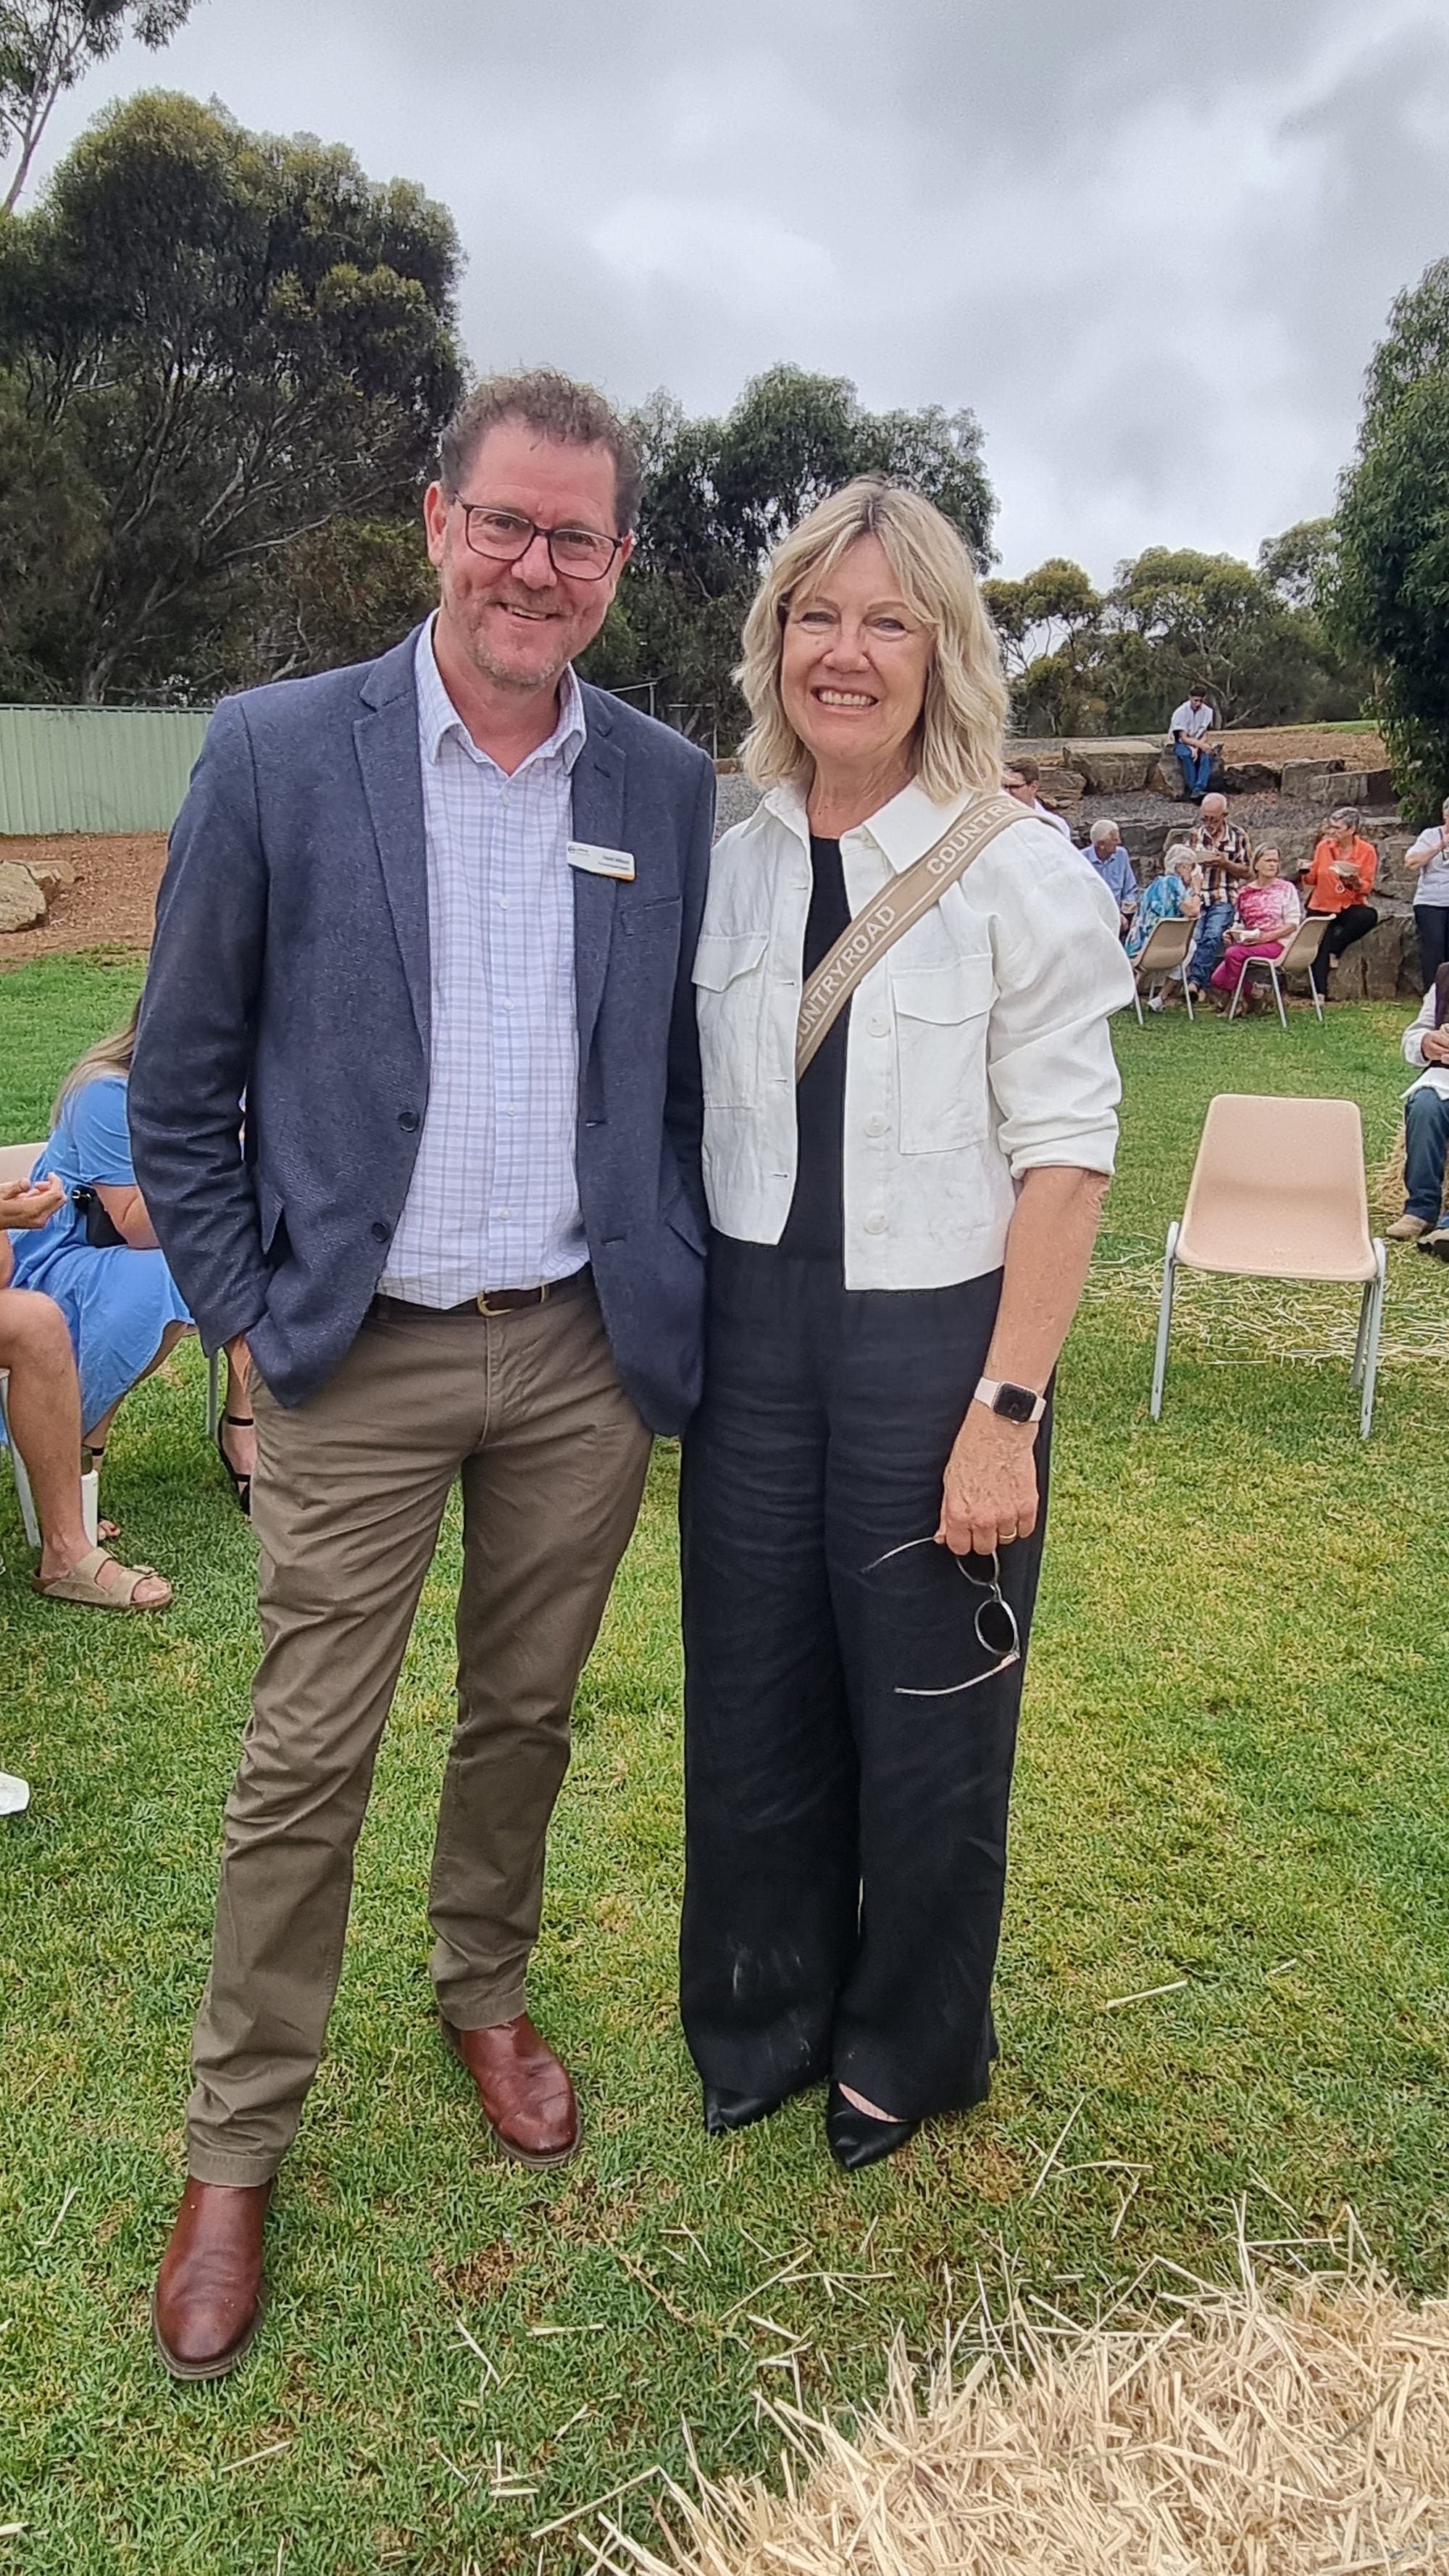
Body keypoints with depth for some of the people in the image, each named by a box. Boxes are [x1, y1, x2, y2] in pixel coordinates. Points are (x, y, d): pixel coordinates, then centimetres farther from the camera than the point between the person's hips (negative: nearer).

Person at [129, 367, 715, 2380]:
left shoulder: (672, 789, 3)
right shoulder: (275, 753, -5)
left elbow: (692, 1071, 9)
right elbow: (181, 1077, 0)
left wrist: (681, 1307, 6)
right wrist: (248, 1309, -3)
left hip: (585, 1354, 3)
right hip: (360, 1362, -2)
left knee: (524, 1715, 17)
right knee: (306, 1758, 6)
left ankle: (487, 1992, 44)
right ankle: (236, 2149, 26)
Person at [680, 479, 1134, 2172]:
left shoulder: (1021, 875, -10)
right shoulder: (727, 868, 4)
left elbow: (1064, 1154, -11)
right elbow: (700, 1121, 10)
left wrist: (1006, 1410, -16)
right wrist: (678, 1340, 7)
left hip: (934, 1335, -4)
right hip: (752, 1332, 4)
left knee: (927, 1709, 11)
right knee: (753, 1696, 15)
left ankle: (907, 2048, 38)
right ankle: (766, 2014, 41)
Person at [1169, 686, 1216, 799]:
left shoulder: (1207, 711, -8)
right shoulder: (1181, 712, -18)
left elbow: (1204, 736, -6)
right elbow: (1184, 738, -19)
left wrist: (1197, 748, -25)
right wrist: (1201, 745, -32)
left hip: (1199, 743, 3)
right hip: (1182, 743, -3)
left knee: (1207, 755, -31)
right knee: (1186, 754, -37)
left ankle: (1198, 789, -42)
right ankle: (1192, 789, -36)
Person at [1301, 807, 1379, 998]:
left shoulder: (1367, 851, -5)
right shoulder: (1324, 846, 0)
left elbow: (1367, 887, -4)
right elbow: (1312, 880, 8)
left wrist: (1355, 881, -24)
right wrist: (1307, 872, -13)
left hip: (1349, 906, -1)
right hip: (1321, 907, 1)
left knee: (1369, 916, -31)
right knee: (1319, 950, -14)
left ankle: (1335, 948, -11)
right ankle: (1320, 994, -10)